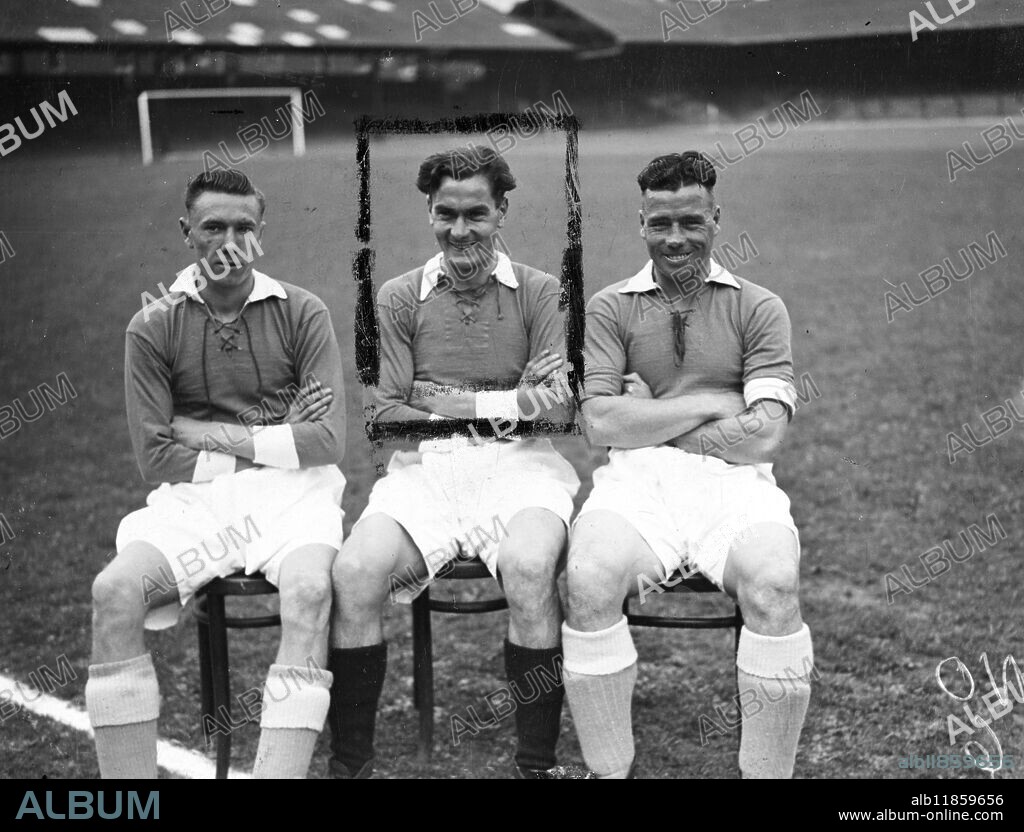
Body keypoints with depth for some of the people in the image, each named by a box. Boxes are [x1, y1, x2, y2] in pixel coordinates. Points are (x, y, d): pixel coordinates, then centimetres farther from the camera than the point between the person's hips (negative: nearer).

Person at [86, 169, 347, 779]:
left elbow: (326, 442, -5)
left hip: (291, 491, -1)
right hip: (194, 498, 1)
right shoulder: (154, 329, 6)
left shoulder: (302, 313, 4)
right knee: (114, 590, -26)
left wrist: (210, 433, -6)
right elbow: (156, 457, 0)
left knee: (308, 587, -33)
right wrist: (276, 439, -4)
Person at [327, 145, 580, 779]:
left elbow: (559, 410, -1)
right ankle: (350, 763, -11)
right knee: (355, 572, -27)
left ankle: (538, 763, -17)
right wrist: (510, 401, -5)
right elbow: (385, 414, 2)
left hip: (517, 465, -1)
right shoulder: (399, 299, 12)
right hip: (425, 467, 1)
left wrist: (440, 402, -9)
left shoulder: (541, 293, 9)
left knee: (528, 567, -34)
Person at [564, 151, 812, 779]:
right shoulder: (609, 307, 13)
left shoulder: (758, 308, 12)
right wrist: (709, 405, -2)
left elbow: (765, 436, -1)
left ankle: (768, 774, -14)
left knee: (774, 587, -32)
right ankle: (611, 771, -13)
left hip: (734, 479, 0)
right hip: (636, 479, 0)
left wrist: (648, 417, 1)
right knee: (590, 582, -31)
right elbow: (602, 423, -1)